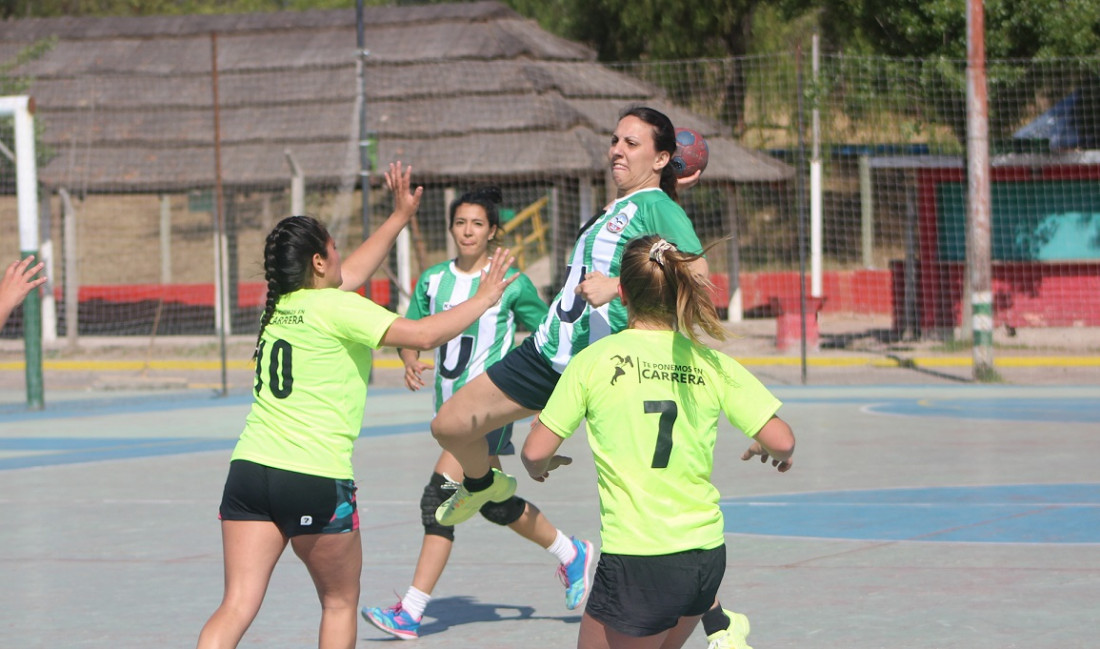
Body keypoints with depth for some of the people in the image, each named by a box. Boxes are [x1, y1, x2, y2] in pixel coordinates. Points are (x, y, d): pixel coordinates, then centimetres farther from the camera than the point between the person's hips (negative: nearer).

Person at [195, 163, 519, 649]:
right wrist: (483, 298, 0)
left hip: (250, 468, 5)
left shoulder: (278, 306, 14)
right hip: (318, 480, -5)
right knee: (340, 604, 15)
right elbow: (423, 335, -15)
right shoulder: (336, 309, -7)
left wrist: (400, 217, 39)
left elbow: (350, 273, 32)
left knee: (237, 607, -3)